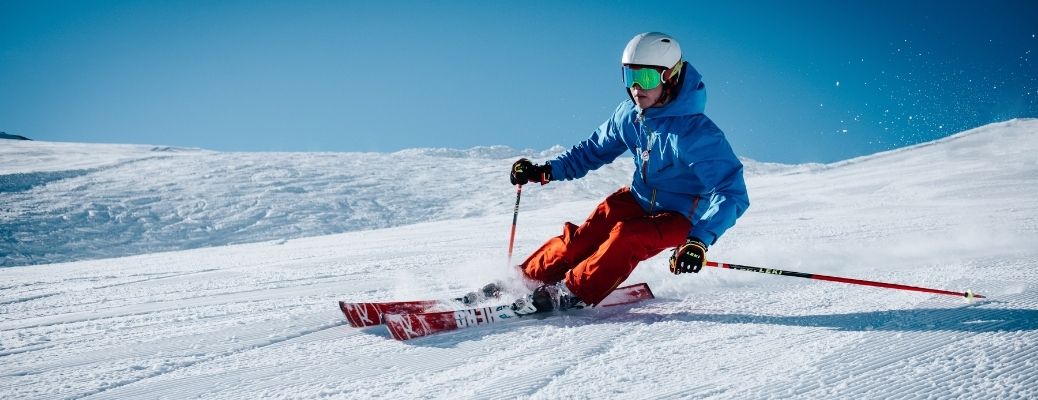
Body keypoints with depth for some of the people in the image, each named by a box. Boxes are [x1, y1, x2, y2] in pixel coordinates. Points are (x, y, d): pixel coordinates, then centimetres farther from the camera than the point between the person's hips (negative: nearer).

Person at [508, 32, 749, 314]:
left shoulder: (696, 132, -29)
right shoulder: (629, 115, -8)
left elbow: (731, 193, -32)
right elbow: (595, 149, 10)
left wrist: (700, 240, -46)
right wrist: (547, 170, -2)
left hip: (680, 217, -5)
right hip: (639, 199, 6)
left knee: (627, 237, -32)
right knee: (584, 237, -15)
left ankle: (572, 293, -23)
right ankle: (529, 278, -4)